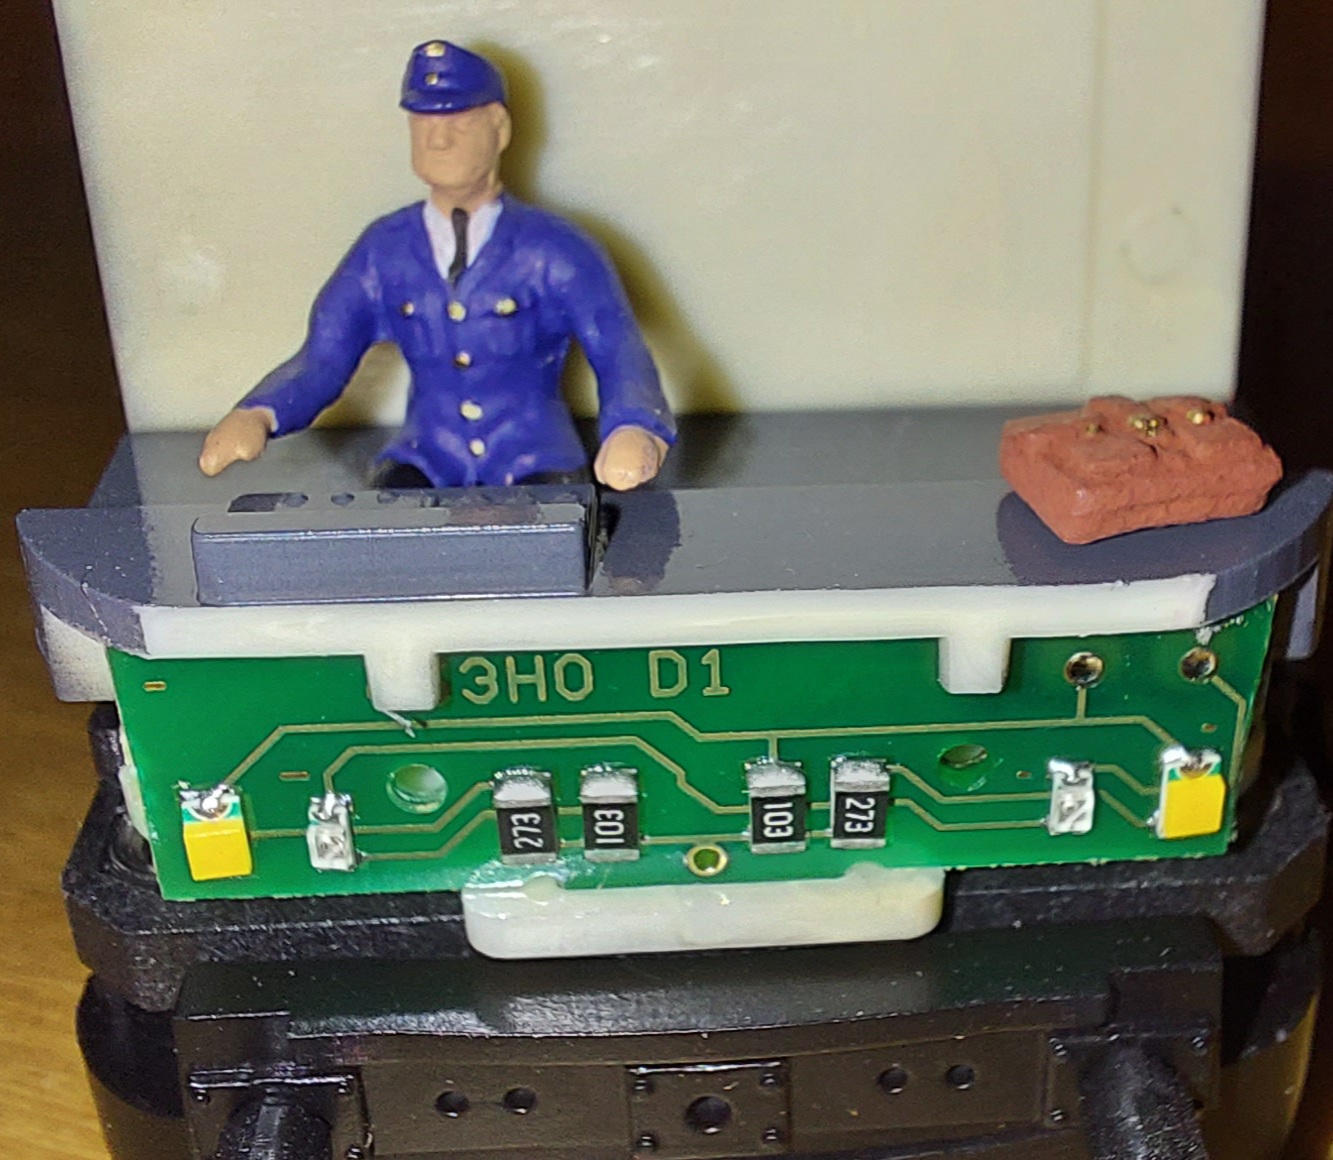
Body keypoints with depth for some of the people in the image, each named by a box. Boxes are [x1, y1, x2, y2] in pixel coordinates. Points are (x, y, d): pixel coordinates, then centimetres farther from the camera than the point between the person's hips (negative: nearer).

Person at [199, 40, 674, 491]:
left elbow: (619, 355, -15)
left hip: (537, 464, -1)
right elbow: (322, 359, 0)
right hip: (425, 462, 2)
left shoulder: (554, 249, -4)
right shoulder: (383, 250, 4)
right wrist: (255, 417, -23)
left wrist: (633, 433, -39)